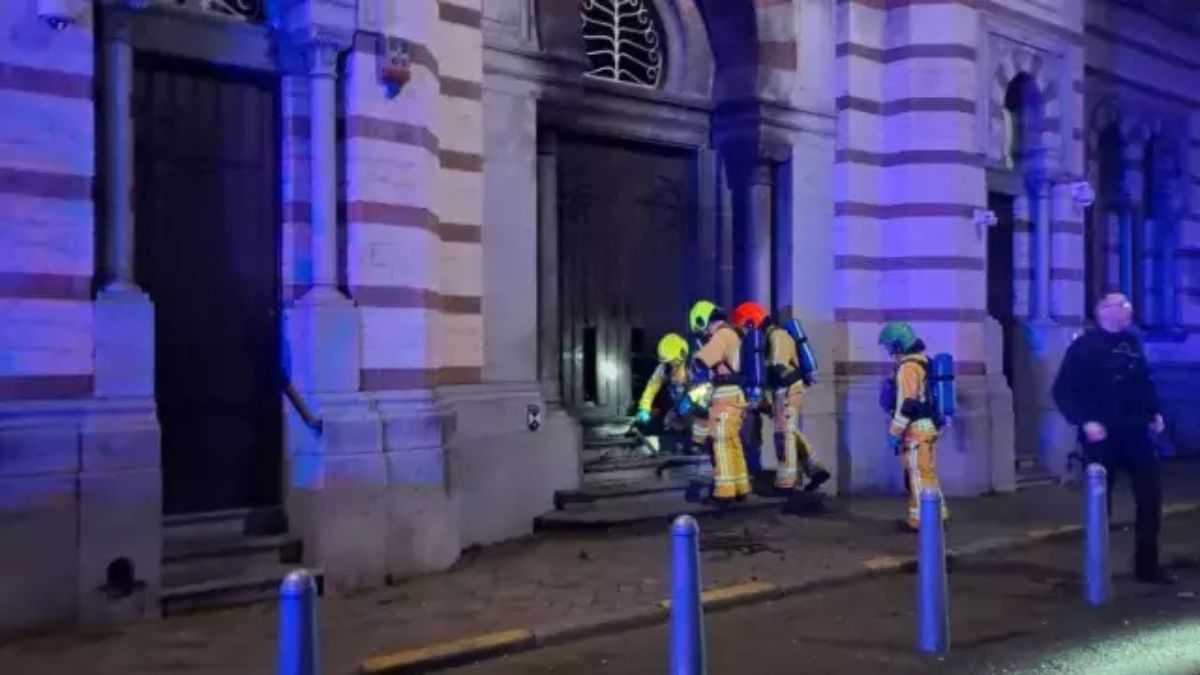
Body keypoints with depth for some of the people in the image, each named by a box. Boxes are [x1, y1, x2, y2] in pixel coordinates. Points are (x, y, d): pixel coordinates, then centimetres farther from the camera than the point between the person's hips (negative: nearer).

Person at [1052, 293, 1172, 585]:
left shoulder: (1132, 343, 11)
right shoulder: (1085, 346, -7)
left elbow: (1146, 381, 21)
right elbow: (1063, 391, -11)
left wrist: (1155, 412, 9)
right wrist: (1085, 422, -19)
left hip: (1136, 433, 6)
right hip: (1102, 436, -6)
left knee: (1150, 497, 7)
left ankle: (1147, 566, 20)